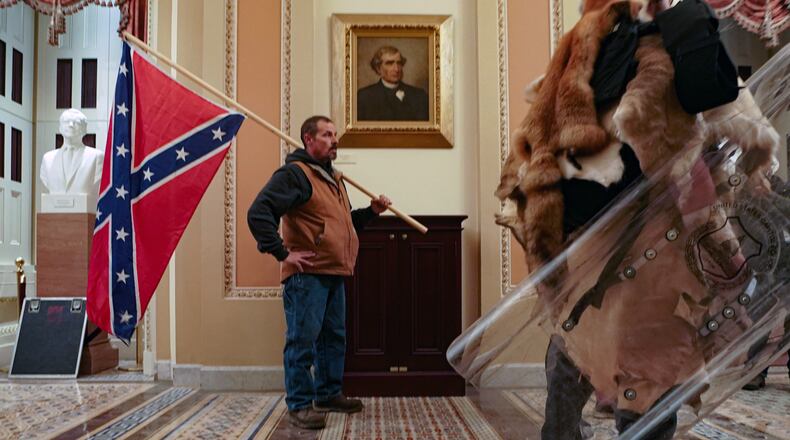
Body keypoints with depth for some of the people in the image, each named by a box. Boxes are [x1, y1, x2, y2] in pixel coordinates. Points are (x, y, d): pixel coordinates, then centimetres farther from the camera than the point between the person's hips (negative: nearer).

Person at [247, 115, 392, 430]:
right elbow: (258, 214, -19)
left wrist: (371, 211, 15)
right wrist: (283, 253, -19)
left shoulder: (334, 178, 20)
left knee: (334, 337, 16)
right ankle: (299, 405, 8)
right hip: (306, 275, -9)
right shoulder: (294, 173, -9)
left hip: (334, 274, 9)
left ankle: (329, 394, 30)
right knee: (303, 340, -3)